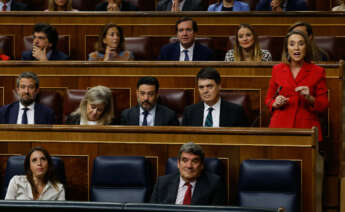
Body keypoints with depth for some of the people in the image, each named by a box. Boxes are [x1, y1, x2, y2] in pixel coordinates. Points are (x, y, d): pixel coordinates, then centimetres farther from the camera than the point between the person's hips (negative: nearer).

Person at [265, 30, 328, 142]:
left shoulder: (317, 72, 3)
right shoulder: (277, 69, 8)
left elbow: (324, 105, 4)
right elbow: (269, 99, 16)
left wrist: (310, 98, -14)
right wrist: (275, 103, -5)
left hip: (306, 127, -1)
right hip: (281, 126, 1)